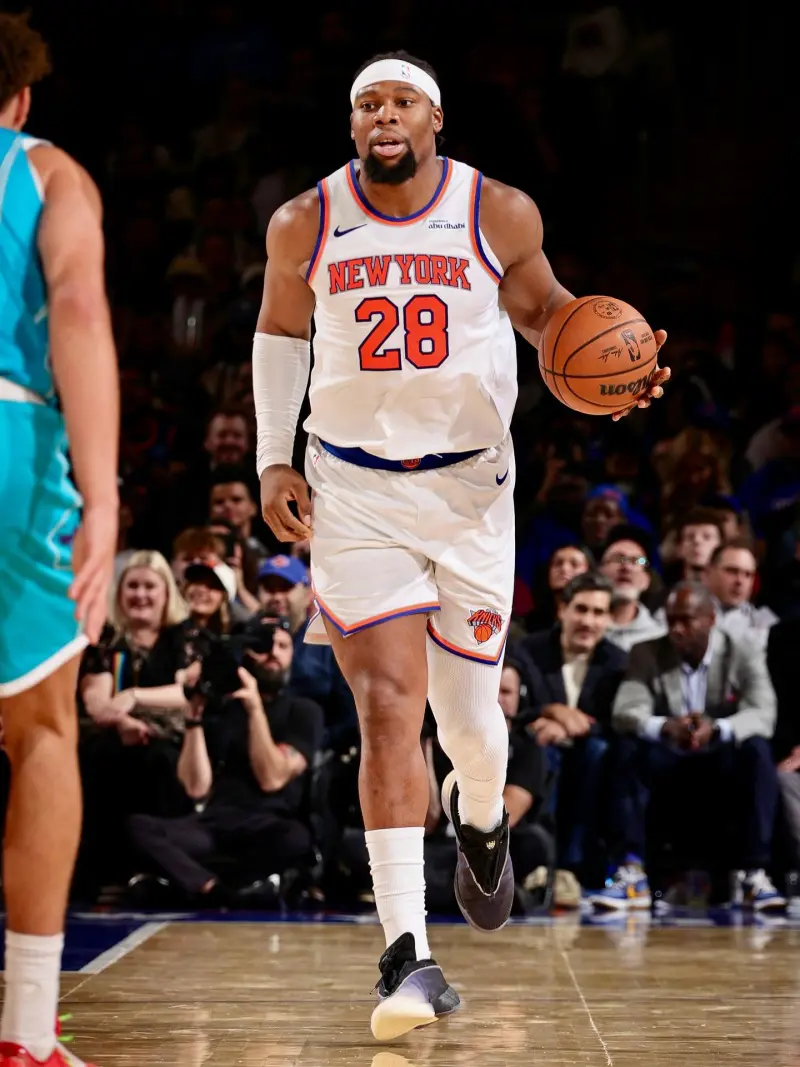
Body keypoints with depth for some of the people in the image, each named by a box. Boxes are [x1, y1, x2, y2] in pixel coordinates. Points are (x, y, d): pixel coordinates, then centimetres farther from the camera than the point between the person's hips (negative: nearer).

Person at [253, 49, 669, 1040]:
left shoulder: (499, 214, -3)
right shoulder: (305, 225, -1)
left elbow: (540, 304, 14)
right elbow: (279, 331, 14)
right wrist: (273, 459, 7)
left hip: (470, 488, 1)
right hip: (352, 493, -1)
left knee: (468, 713, 8)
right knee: (387, 709, -13)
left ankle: (479, 815, 47)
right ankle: (407, 955, -13)